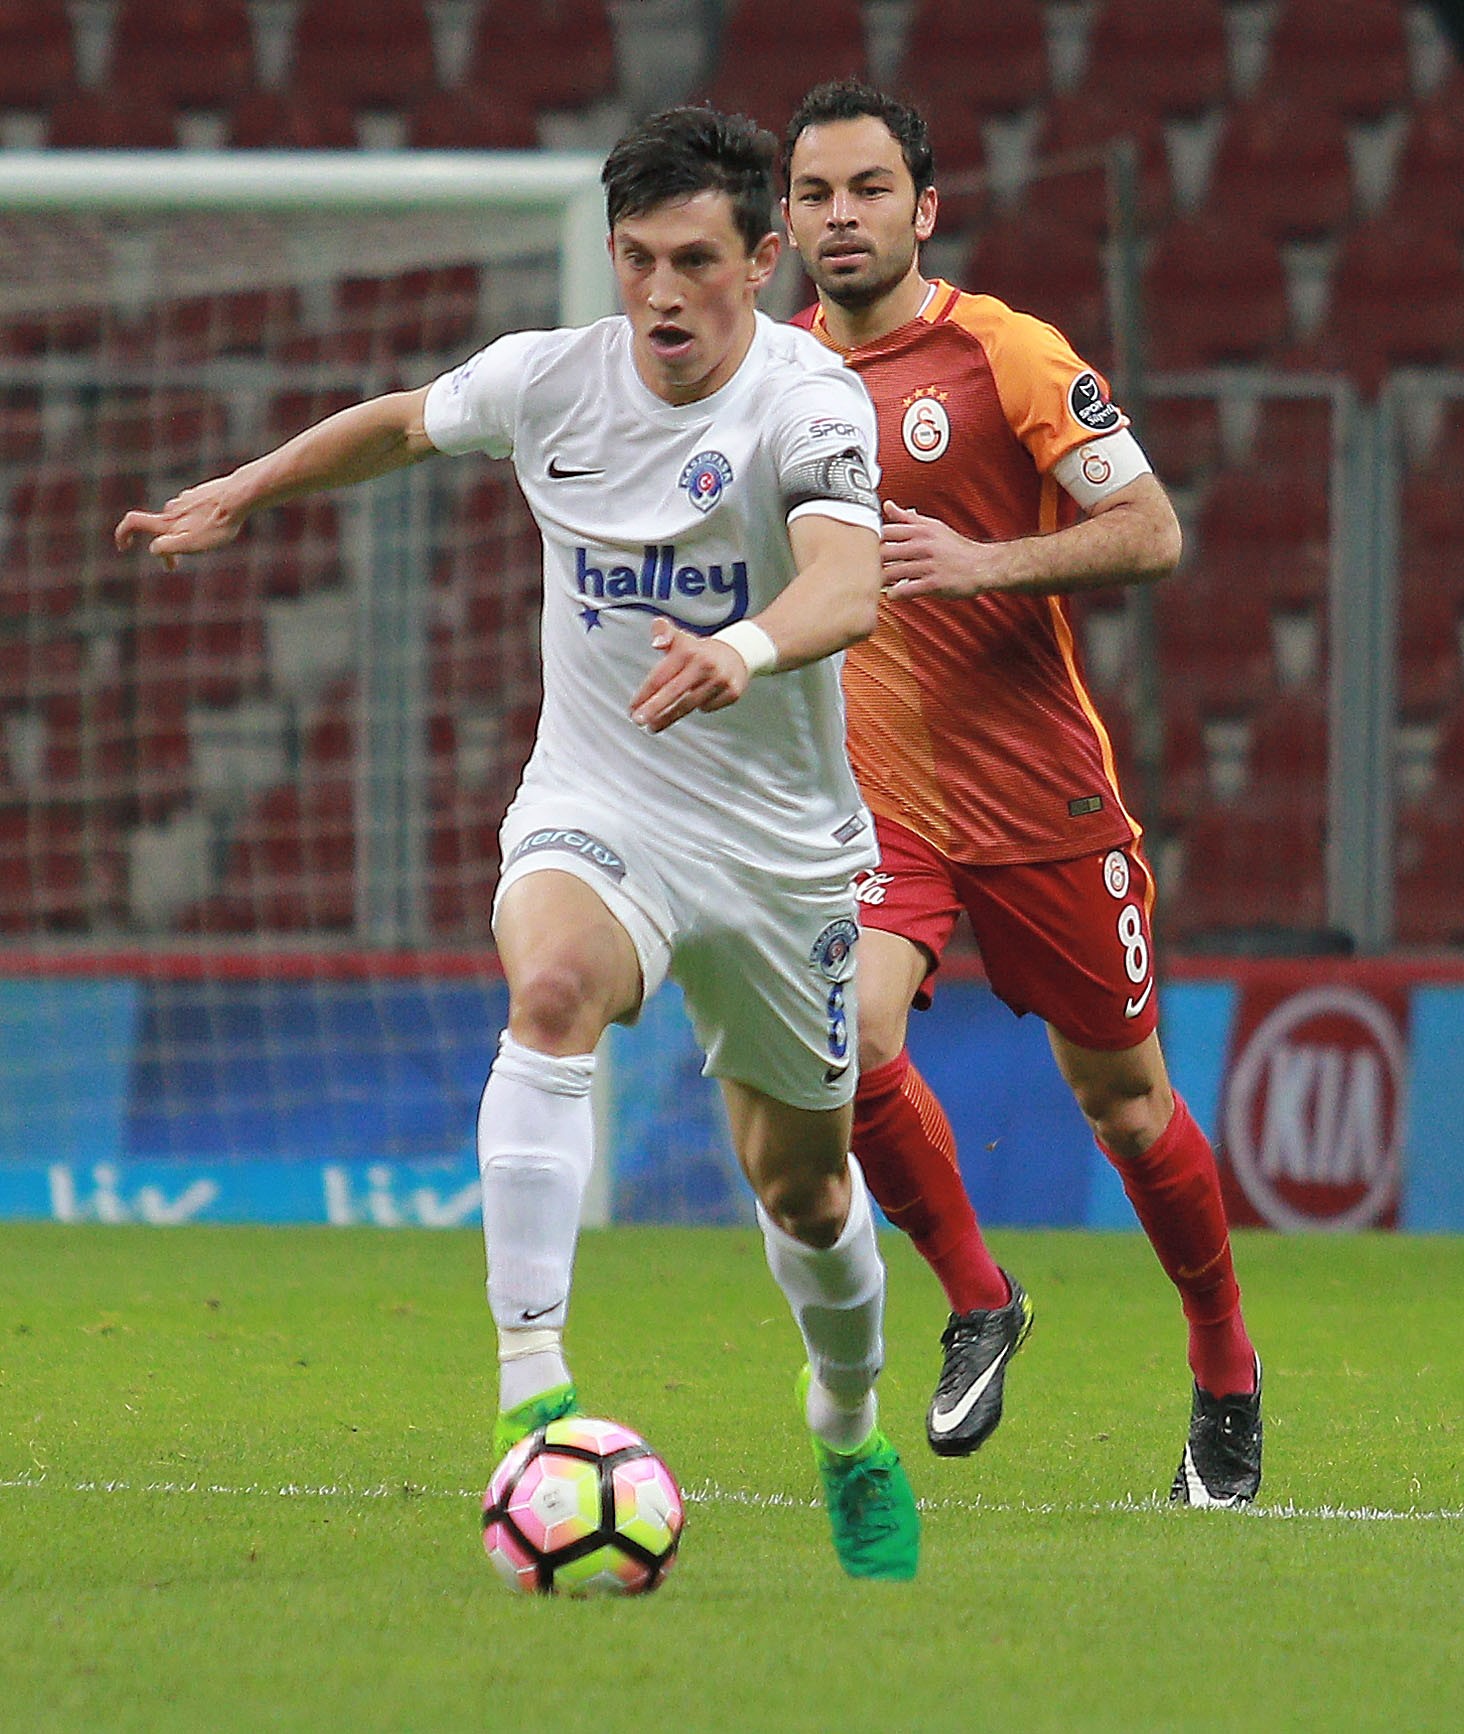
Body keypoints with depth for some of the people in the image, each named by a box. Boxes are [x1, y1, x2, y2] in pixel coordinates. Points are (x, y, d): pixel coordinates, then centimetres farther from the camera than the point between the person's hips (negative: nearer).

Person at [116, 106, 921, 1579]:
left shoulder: (807, 403, -18)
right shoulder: (547, 379, -5)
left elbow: (848, 586, -38)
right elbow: (403, 422, 19)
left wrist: (748, 650, -58)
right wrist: (237, 493, 22)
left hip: (779, 848, -1)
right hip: (593, 809, 1)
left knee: (803, 1188, 13)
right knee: (552, 994, -34)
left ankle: (851, 1442, 44)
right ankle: (530, 1389, -41)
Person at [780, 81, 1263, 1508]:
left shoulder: (1003, 353, -9)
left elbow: (1150, 532, -13)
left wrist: (983, 562, -25)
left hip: (1042, 796, -3)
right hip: (873, 798, 3)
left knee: (1120, 1096, 7)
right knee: (851, 1044, -22)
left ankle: (1225, 1375, 29)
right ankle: (976, 1305, 2)